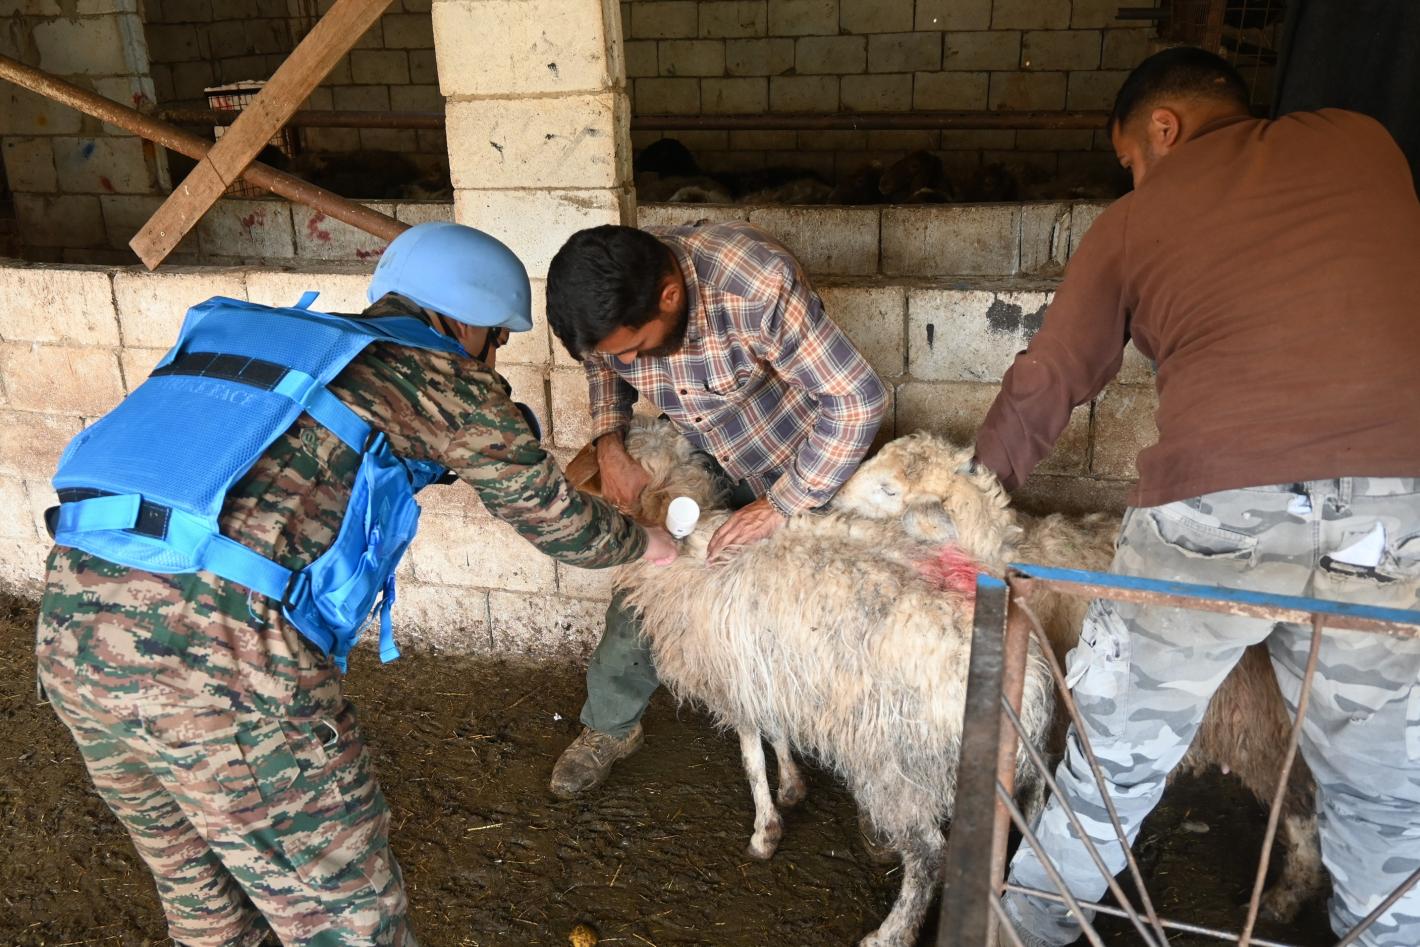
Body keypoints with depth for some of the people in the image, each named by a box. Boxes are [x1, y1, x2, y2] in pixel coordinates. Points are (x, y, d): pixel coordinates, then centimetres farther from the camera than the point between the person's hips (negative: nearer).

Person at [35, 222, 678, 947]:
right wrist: (646, 544, 34)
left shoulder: (272, 340, 22)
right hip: (222, 657, -7)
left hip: (72, 633, 8)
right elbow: (558, 524, 15)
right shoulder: (445, 377, 5)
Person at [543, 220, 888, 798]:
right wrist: (609, 444, -14)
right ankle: (611, 727, 25)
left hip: (800, 463, -4)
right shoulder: (612, 302, -23)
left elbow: (860, 399, -34)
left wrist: (779, 506, -31)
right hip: (700, 459, 4)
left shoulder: (758, 286, -40)